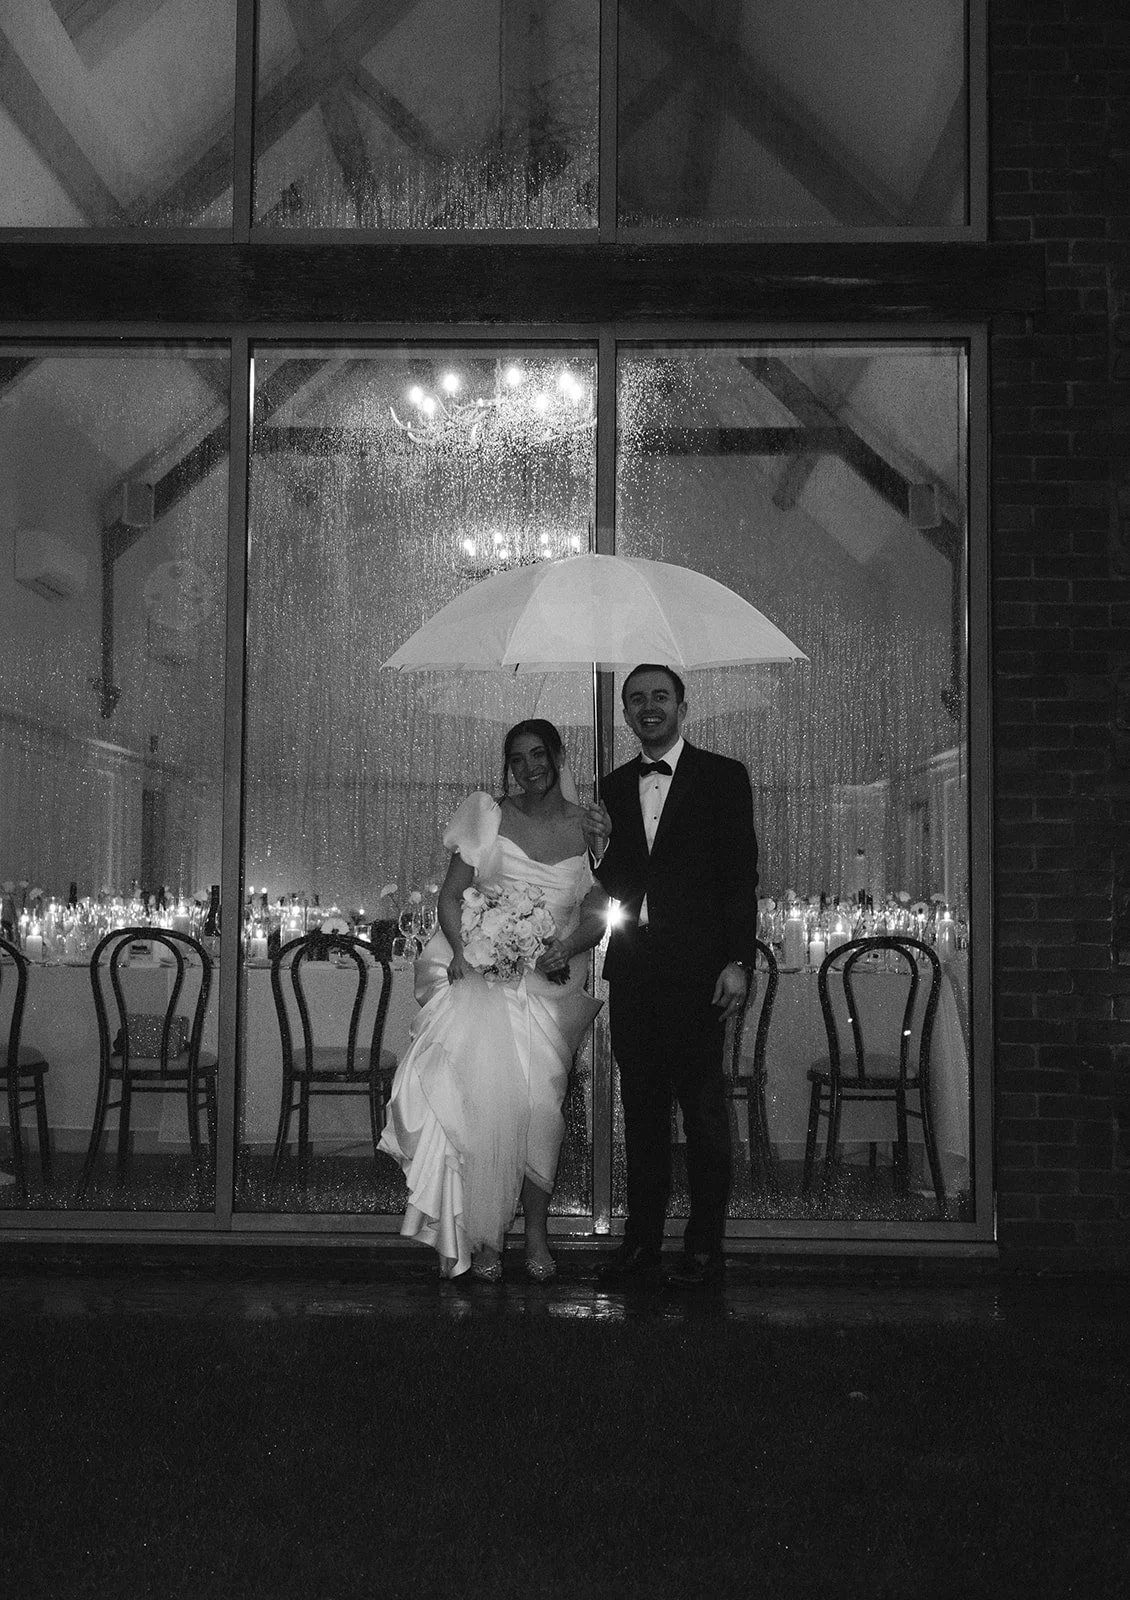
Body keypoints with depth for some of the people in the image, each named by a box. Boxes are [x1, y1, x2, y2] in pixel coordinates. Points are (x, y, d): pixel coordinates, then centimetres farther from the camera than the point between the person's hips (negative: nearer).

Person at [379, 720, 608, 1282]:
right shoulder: (488, 815, 5)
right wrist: (462, 952, -13)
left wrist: (568, 947, -11)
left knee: (538, 1102, -6)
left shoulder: (587, 827, 7)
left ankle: (535, 1232, 11)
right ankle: (483, 1236, -3)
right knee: (480, 1094, -14)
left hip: (548, 986, 1)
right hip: (481, 973, -1)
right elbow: (451, 894, 4)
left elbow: (597, 913, 9)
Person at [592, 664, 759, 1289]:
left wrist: (737, 963, -9)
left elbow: (741, 877, -3)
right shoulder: (614, 787, 16)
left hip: (695, 968, -4)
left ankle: (705, 1245, 8)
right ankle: (642, 1243, 15)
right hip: (630, 968, 5)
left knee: (703, 1108, -1)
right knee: (640, 1107, 9)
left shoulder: (723, 777, 2)